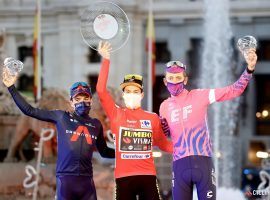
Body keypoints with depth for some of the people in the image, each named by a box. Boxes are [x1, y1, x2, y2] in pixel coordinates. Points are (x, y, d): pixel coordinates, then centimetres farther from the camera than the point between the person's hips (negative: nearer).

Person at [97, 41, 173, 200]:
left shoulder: (153, 118, 8)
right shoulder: (116, 114, 5)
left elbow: (162, 143, 19)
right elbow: (101, 90, -5)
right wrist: (106, 60, -8)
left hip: (148, 175, 1)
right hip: (124, 176, -1)